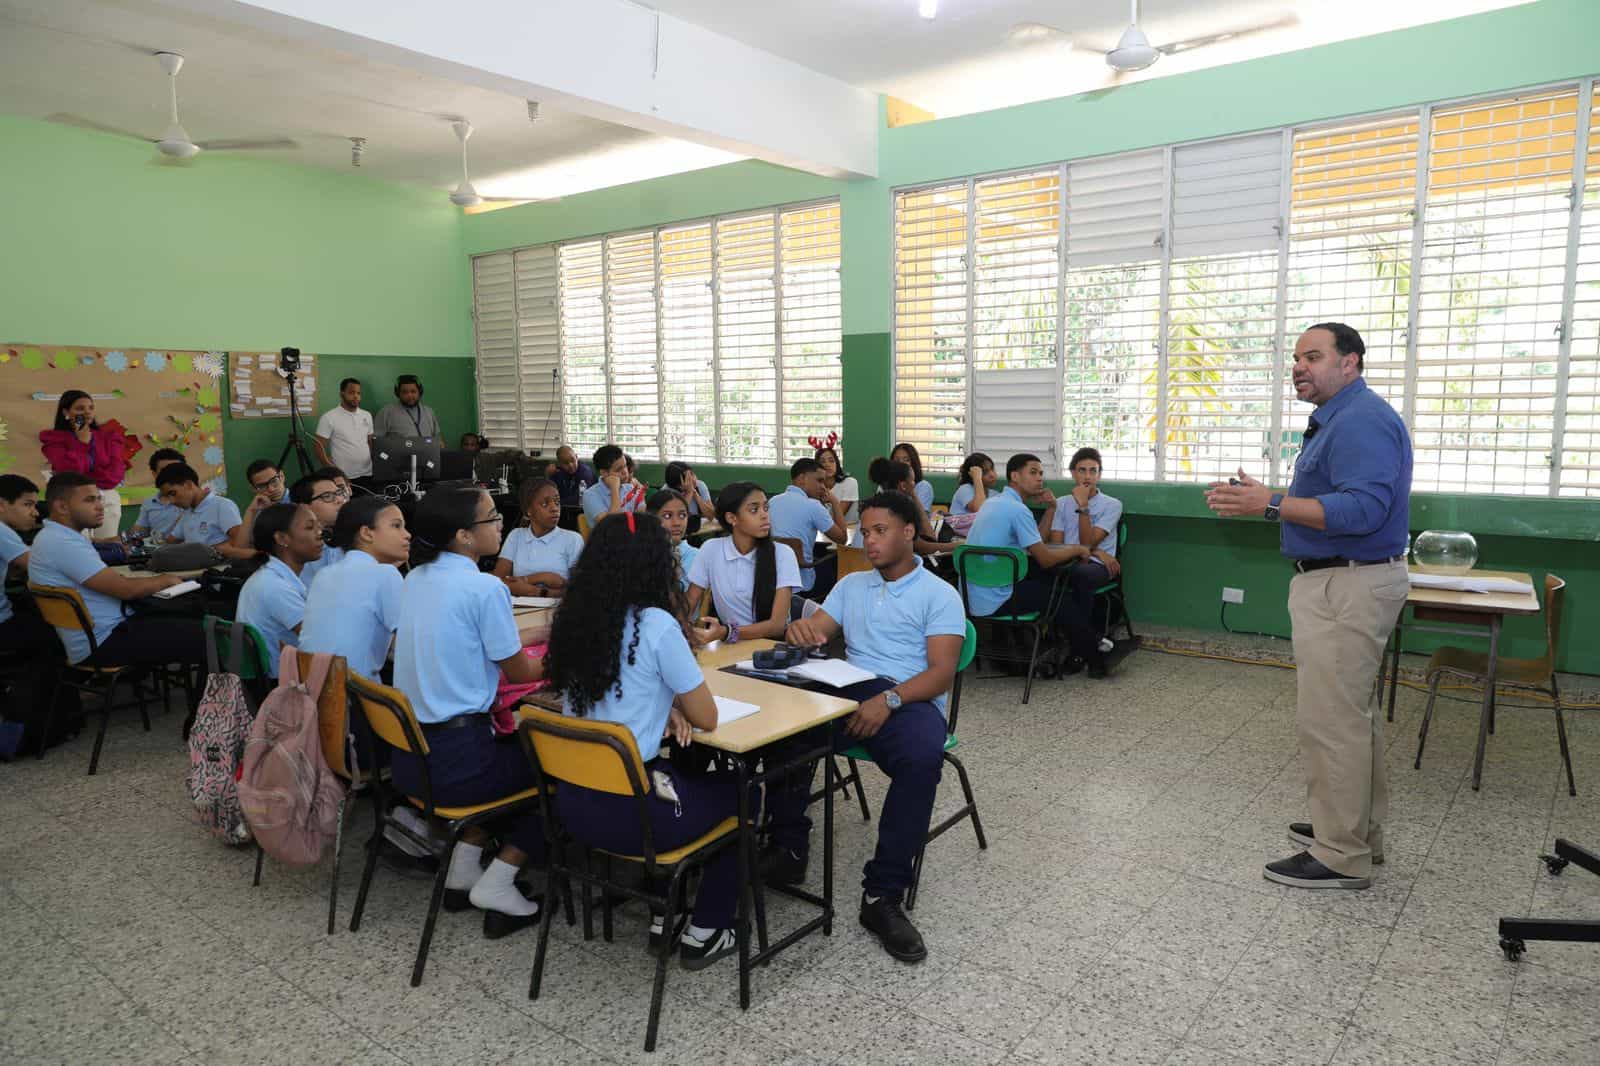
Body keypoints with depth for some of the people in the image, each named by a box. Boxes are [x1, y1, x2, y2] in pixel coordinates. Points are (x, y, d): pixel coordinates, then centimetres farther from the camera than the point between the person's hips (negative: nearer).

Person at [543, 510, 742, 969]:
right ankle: (704, 934, 24)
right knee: (737, 791, 20)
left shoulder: (573, 618, 2)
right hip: (630, 811, -7)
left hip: (572, 800, 7)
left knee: (684, 775, 32)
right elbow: (706, 718, -9)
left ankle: (664, 913, 34)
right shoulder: (656, 626, -18)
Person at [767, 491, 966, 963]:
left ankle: (882, 895, -27)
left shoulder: (940, 595, 6)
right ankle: (790, 850, -10)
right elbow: (816, 634, 14)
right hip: (849, 692, 4)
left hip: (910, 701, -4)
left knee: (923, 756, -38)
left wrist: (888, 700, -23)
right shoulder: (851, 585, 22)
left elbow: (943, 672, -6)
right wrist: (800, 630, -13)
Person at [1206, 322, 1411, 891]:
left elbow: (1363, 508, -28)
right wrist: (1264, 498, 12)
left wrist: (1272, 504, -29)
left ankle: (1341, 856, 5)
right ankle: (1359, 829, 32)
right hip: (1342, 583, 12)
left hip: (1346, 589, -12)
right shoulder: (1339, 419, 17)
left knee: (1330, 720, -5)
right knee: (1354, 714, 19)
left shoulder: (1362, 421, -18)